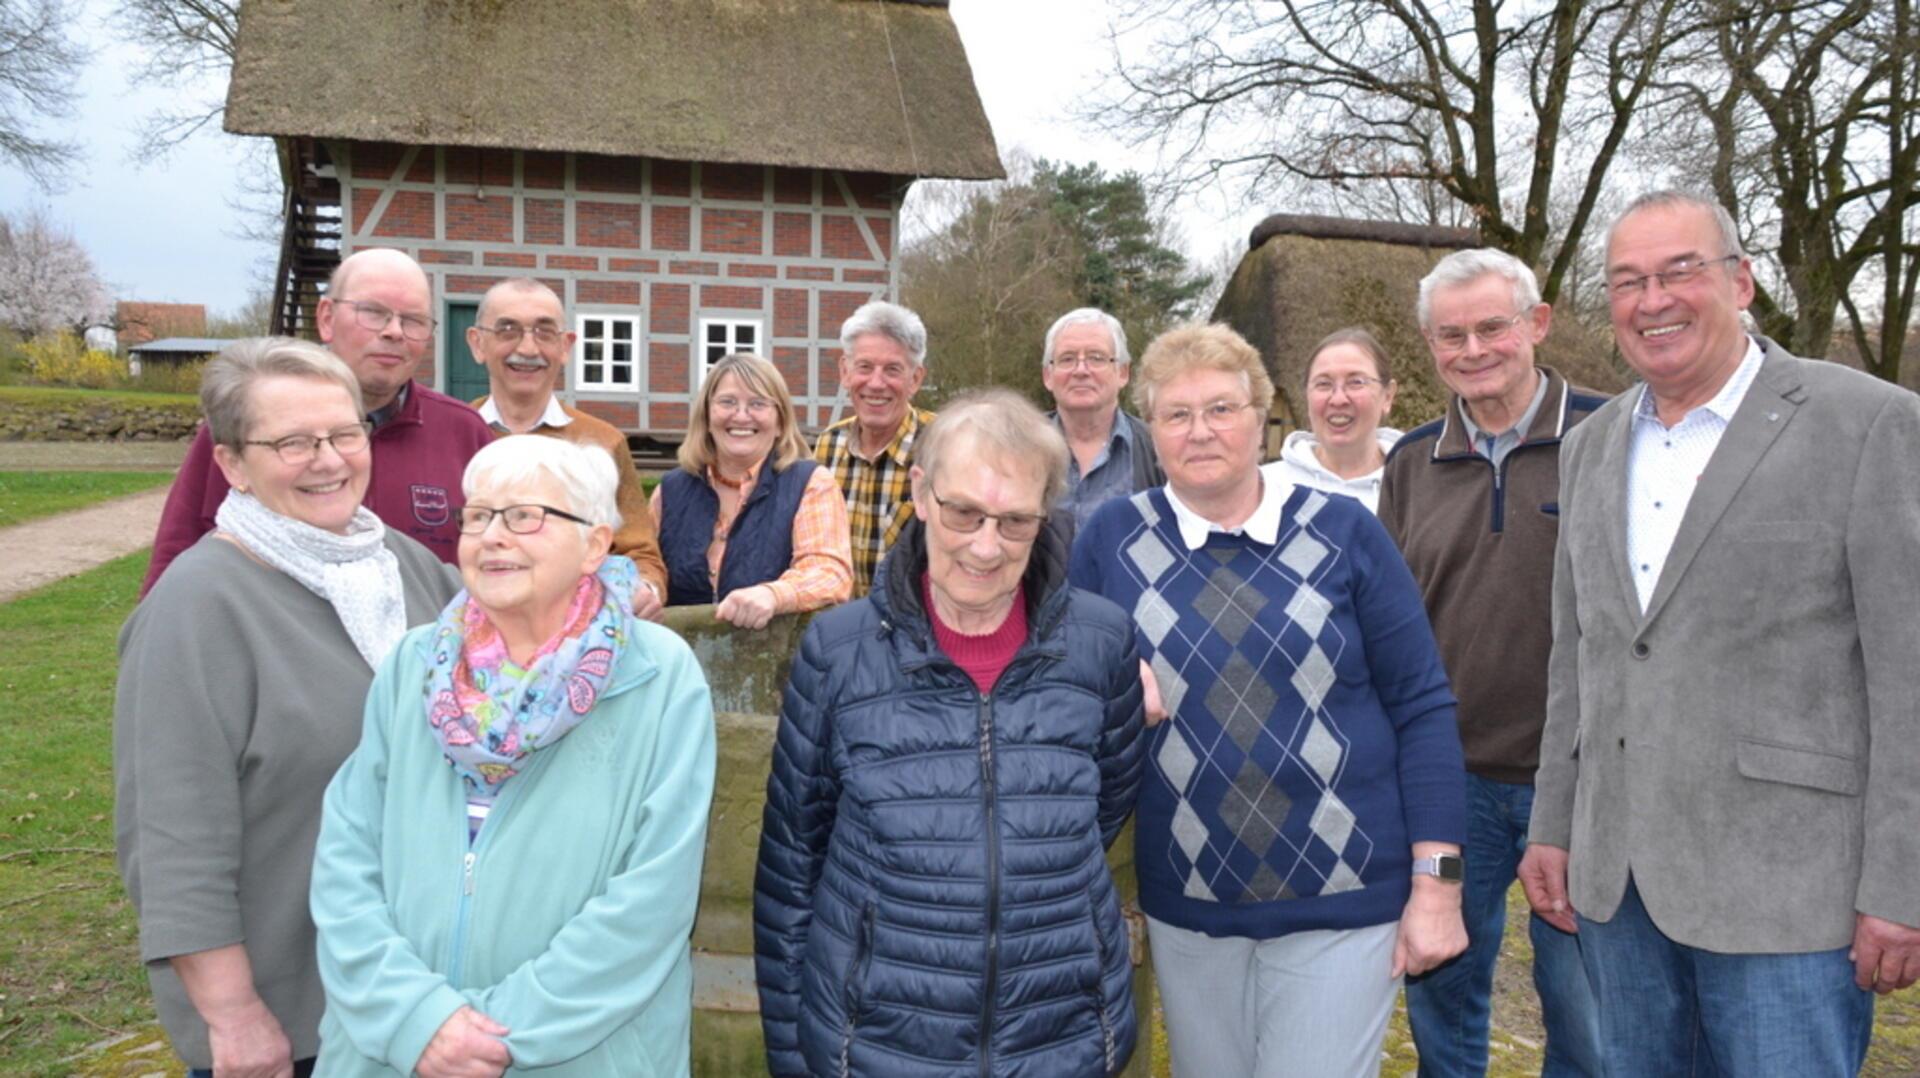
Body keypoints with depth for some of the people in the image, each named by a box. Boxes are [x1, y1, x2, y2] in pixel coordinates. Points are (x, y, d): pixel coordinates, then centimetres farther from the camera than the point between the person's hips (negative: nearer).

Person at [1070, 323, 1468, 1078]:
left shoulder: (1343, 532, -4)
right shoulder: (1112, 537, -2)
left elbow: (1422, 706, -3)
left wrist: (1436, 883, -6)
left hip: (1344, 900, -1)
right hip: (1185, 904, 2)